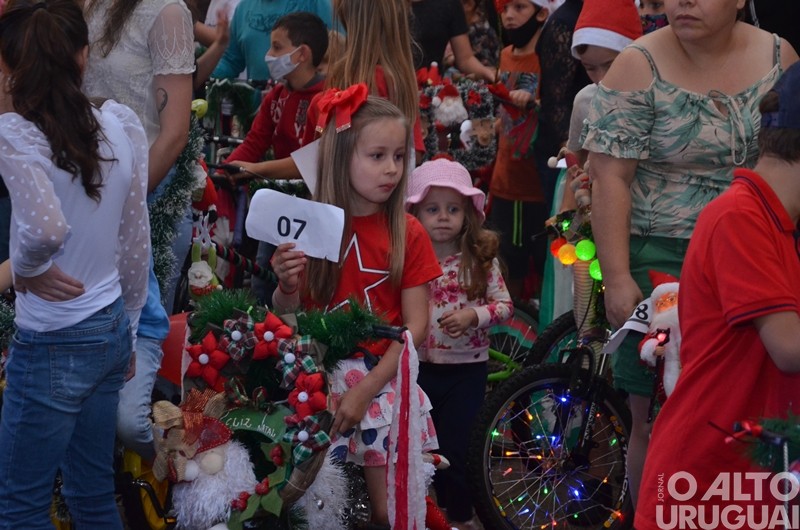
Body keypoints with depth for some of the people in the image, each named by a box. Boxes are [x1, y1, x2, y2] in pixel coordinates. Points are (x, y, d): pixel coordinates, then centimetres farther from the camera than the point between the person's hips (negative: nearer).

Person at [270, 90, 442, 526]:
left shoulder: (407, 234, -3)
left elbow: (415, 326, -6)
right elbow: (288, 317, 4)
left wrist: (365, 390, -14)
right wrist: (287, 286, -18)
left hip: (382, 379, -1)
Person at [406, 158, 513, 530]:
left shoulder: (481, 259, -7)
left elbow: (505, 304, -6)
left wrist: (474, 315, -22)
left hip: (466, 367, -2)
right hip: (418, 365, 2)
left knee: (457, 444, 1)